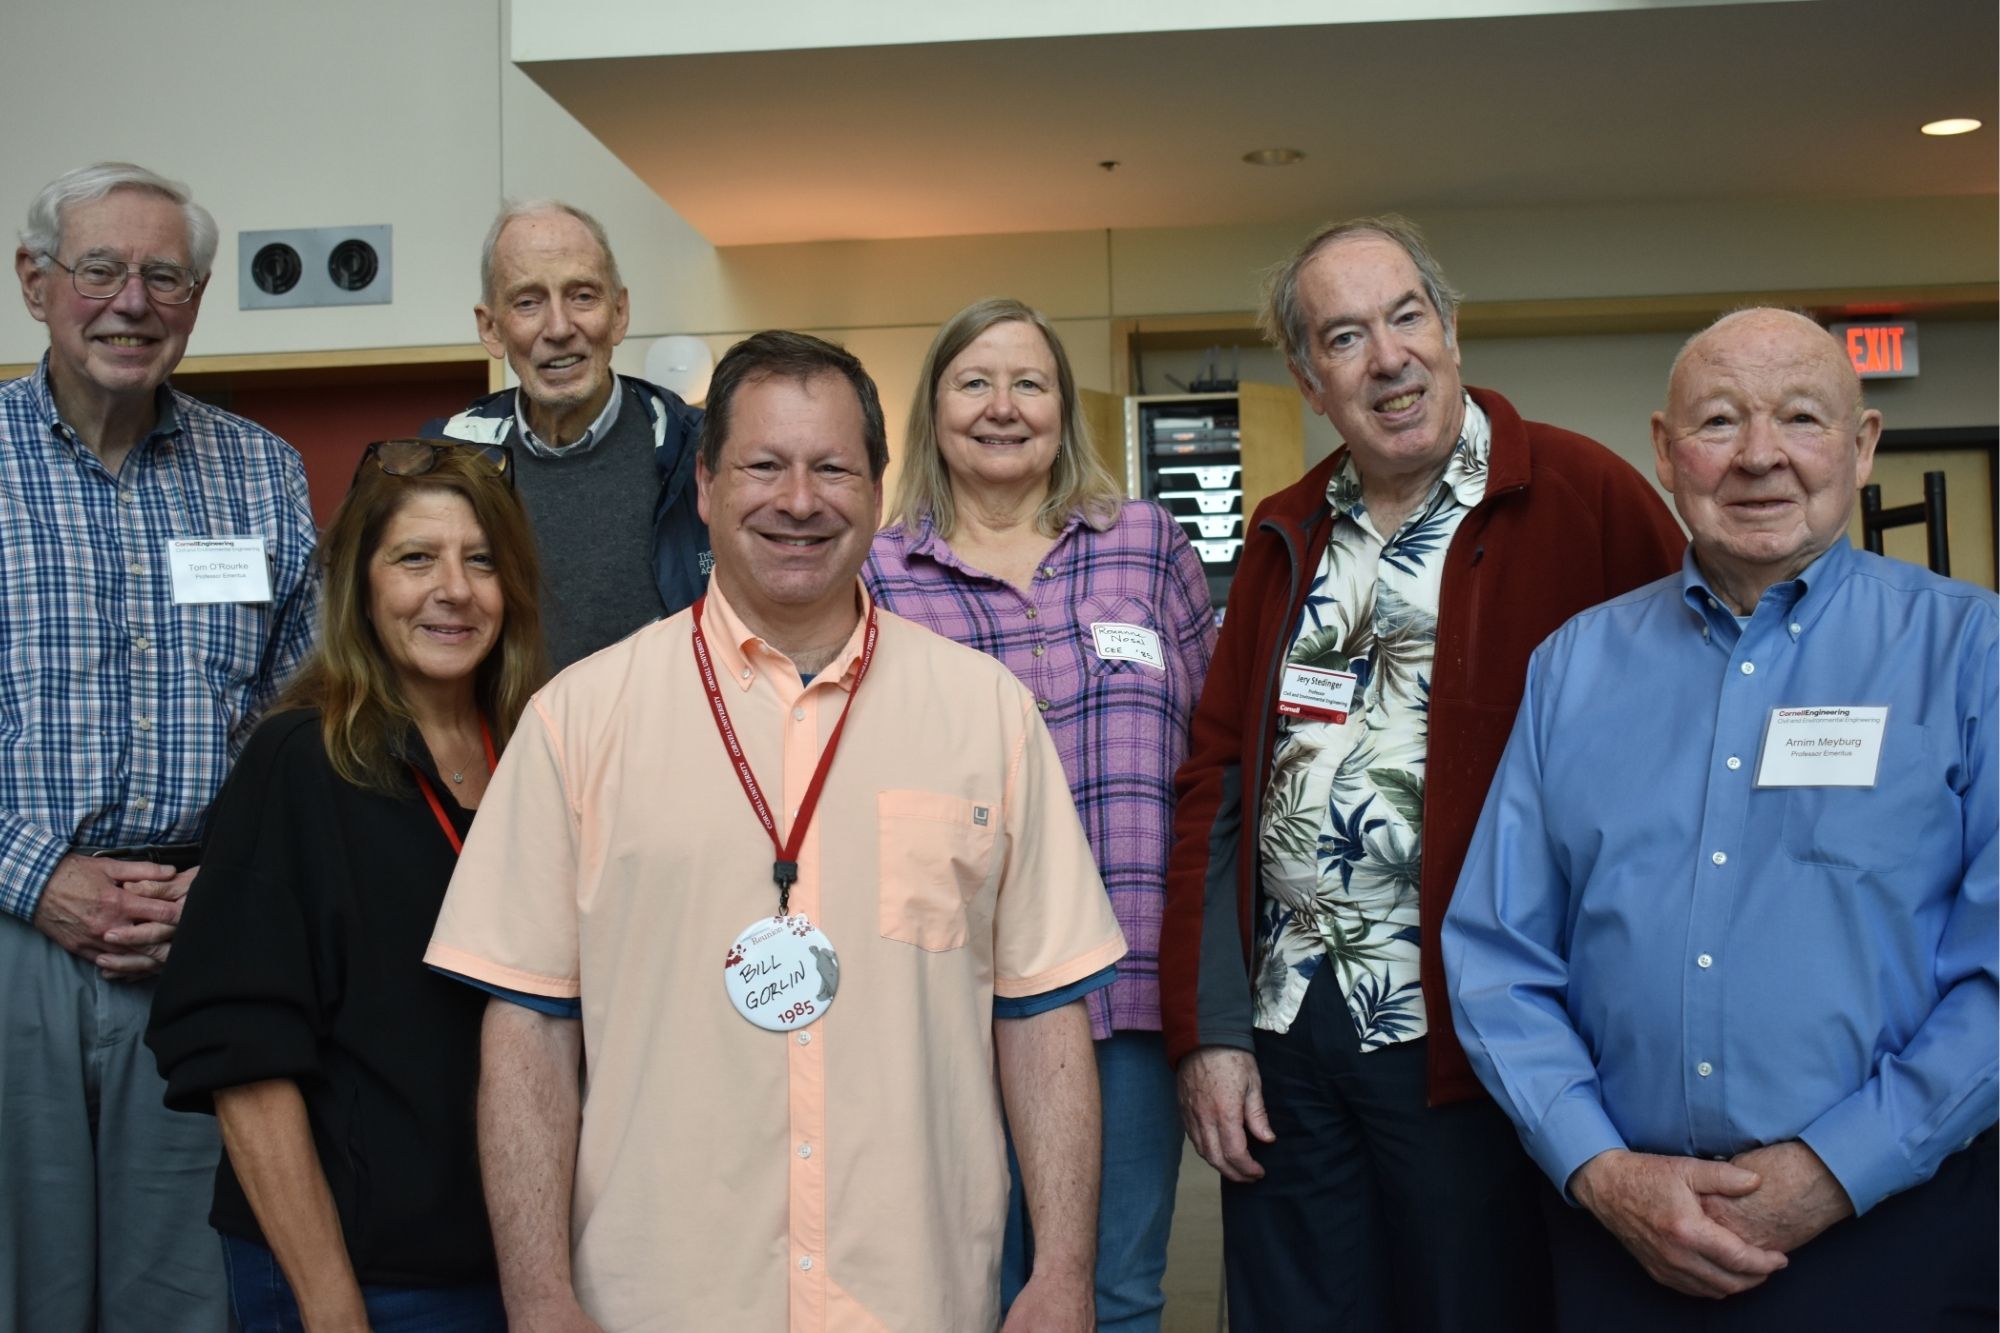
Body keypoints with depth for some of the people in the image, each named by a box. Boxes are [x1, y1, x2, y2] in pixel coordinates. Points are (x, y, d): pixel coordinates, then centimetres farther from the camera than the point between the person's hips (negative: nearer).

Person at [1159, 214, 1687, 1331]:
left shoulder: (1583, 499, -7)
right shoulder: (1289, 536, 10)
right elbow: (1216, 780, 8)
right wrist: (1207, 1030, 2)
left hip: (1463, 1033, -5)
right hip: (1281, 1033, 5)